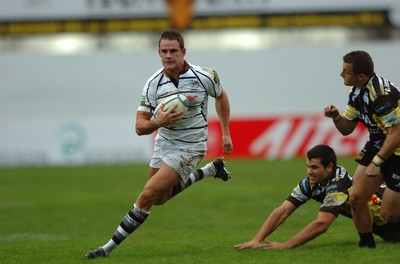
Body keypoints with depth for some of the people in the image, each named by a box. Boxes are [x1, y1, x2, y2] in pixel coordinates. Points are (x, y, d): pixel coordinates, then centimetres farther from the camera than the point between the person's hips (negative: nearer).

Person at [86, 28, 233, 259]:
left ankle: (110, 247, -5)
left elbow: (221, 96, 6)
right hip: (164, 142, 5)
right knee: (160, 198, 24)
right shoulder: (153, 84, -13)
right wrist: (158, 122, -34)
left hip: (189, 147, -5)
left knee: (147, 196, -14)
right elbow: (140, 127, -12)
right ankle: (211, 170, 40)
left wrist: (226, 134, 7)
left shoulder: (204, 76, -17)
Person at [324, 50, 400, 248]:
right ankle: (367, 244, 16)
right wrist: (335, 116, -8)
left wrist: (376, 162, -24)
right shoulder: (357, 92, 3)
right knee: (356, 198, 0)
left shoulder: (382, 94, -27)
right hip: (377, 146, 9)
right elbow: (347, 128, 12)